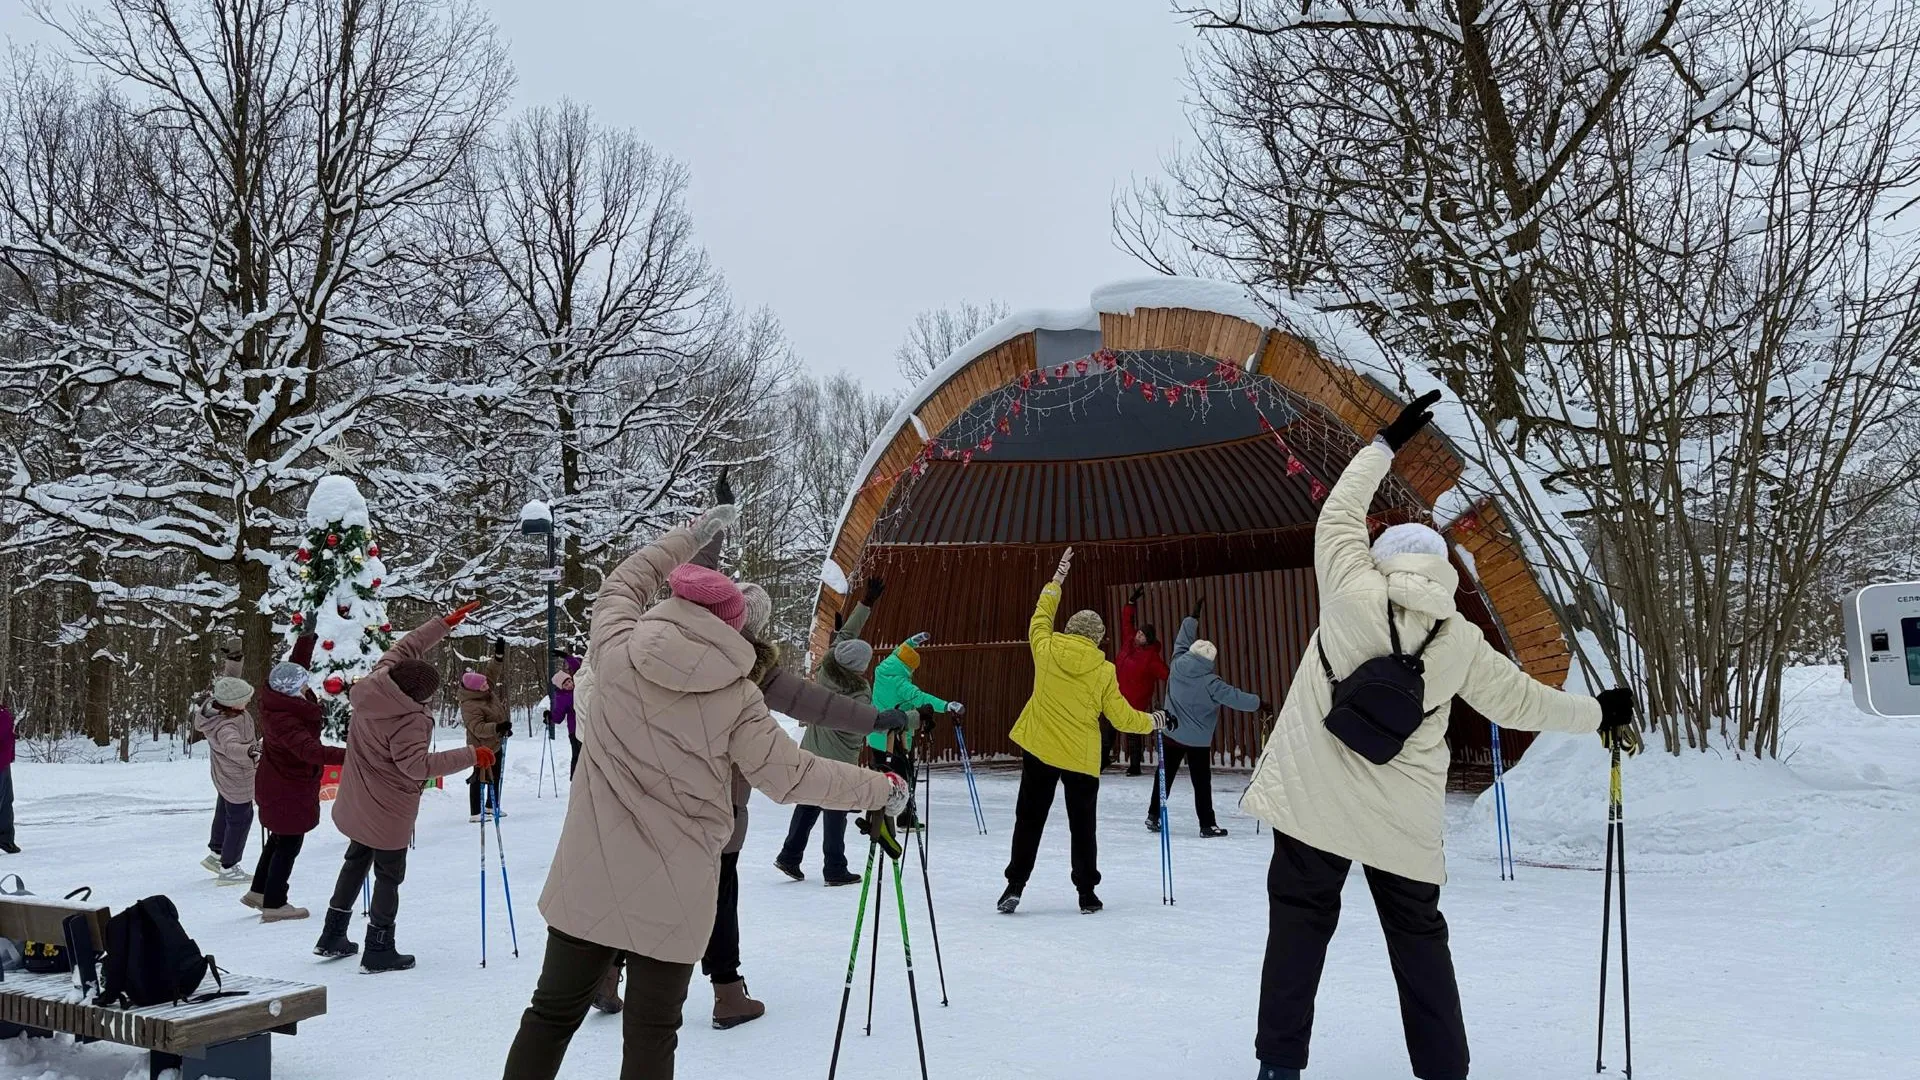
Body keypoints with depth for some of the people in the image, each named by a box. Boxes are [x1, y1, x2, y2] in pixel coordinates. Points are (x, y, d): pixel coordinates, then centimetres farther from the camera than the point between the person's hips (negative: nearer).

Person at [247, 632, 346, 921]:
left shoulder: (275, 696, -7)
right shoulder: (282, 720, -34)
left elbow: (296, 661, 10)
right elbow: (309, 750, -47)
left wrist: (308, 635, 12)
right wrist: (349, 755, -56)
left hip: (279, 785, 10)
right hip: (289, 790, -10)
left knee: (280, 837, 25)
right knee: (289, 843, 6)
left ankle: (259, 892, 40)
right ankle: (274, 905, 19)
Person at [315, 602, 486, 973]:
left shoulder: (376, 684, -9)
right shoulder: (409, 720, -30)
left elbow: (405, 648, 3)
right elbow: (417, 764, -36)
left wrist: (445, 623, 7)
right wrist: (471, 756, -35)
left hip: (358, 804, 8)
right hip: (389, 811, -8)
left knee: (356, 862, 25)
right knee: (389, 875, 7)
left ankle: (332, 936, 33)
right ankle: (379, 951, 14)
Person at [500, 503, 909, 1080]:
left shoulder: (617, 650, -6)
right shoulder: (735, 695, -10)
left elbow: (623, 584, 15)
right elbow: (792, 775, -5)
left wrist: (693, 533, 25)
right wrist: (882, 788, 7)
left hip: (589, 880, 2)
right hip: (674, 896, -2)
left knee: (552, 1014, 14)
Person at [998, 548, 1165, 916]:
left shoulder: (1046, 650, -5)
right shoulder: (1103, 671, -7)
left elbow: (1041, 617, 16)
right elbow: (1121, 716, -1)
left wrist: (1056, 580, 25)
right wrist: (1151, 722, 18)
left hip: (1039, 750, 1)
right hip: (1081, 758, -1)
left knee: (1029, 819, 7)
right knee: (1082, 826, 11)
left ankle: (1014, 887, 3)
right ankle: (1087, 893, 13)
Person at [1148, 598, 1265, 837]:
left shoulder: (1178, 665, -6)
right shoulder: (1209, 683, -18)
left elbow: (1183, 639, 10)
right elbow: (1234, 697, -13)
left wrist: (1194, 616, 20)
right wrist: (1259, 703, 0)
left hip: (1171, 735, 5)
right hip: (1198, 741, -5)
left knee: (1165, 777, 13)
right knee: (1202, 784, 2)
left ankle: (1154, 816, 17)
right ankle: (1207, 825, 3)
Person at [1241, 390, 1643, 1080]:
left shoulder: (1354, 595, -9)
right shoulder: (1460, 642, -1)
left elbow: (1339, 518, 5)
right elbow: (1517, 701, 9)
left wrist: (1387, 444, 12)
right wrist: (1598, 714, 24)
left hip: (1316, 800, -2)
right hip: (1404, 820, 2)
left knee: (1300, 922, 6)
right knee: (1419, 937, 16)